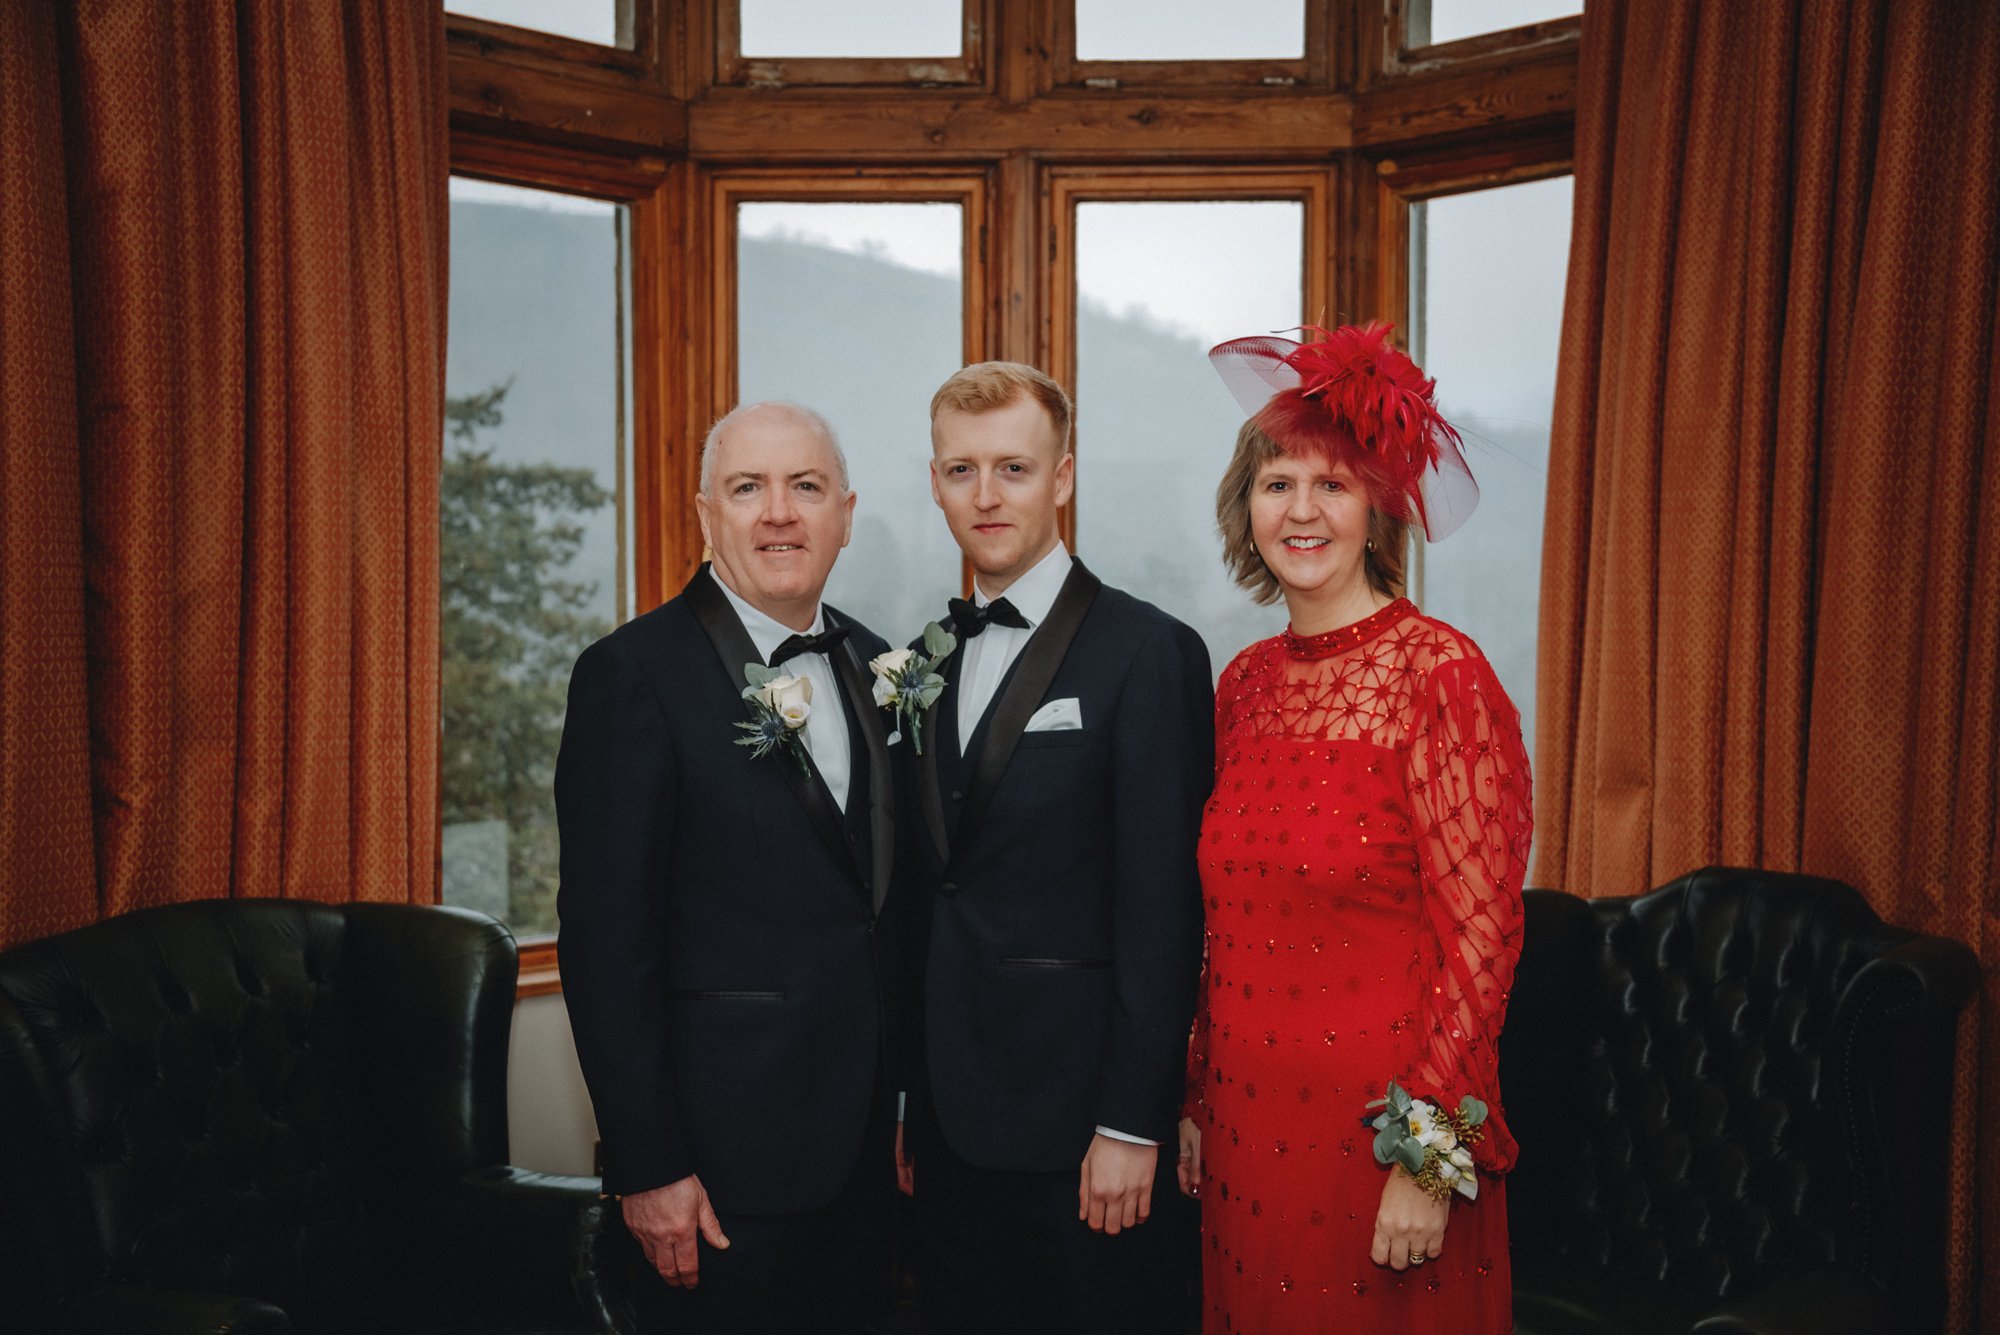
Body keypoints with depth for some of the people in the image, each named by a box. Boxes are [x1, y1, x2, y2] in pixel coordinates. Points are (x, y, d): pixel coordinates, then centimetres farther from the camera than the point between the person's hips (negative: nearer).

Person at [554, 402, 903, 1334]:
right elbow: (605, 938, -14)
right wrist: (645, 1165, -15)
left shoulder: (874, 666, 7)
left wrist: (913, 1101, 10)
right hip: (726, 1151, -6)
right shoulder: (634, 673, -13)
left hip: (862, 1138, 6)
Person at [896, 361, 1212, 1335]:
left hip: (1075, 1118, -6)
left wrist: (1132, 1125, -15)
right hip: (950, 1120, 6)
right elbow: (931, 891, 11)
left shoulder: (1148, 652, -11)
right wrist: (908, 1098, 9)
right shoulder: (931, 657, 9)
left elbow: (1160, 907, -14)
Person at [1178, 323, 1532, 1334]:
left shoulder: (1439, 673, -14)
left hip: (1377, 1133, -5)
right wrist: (1197, 1099, 11)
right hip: (1249, 1126, 6)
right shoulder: (1244, 683, 5)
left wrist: (1430, 1159, -16)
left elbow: (1481, 937, -14)